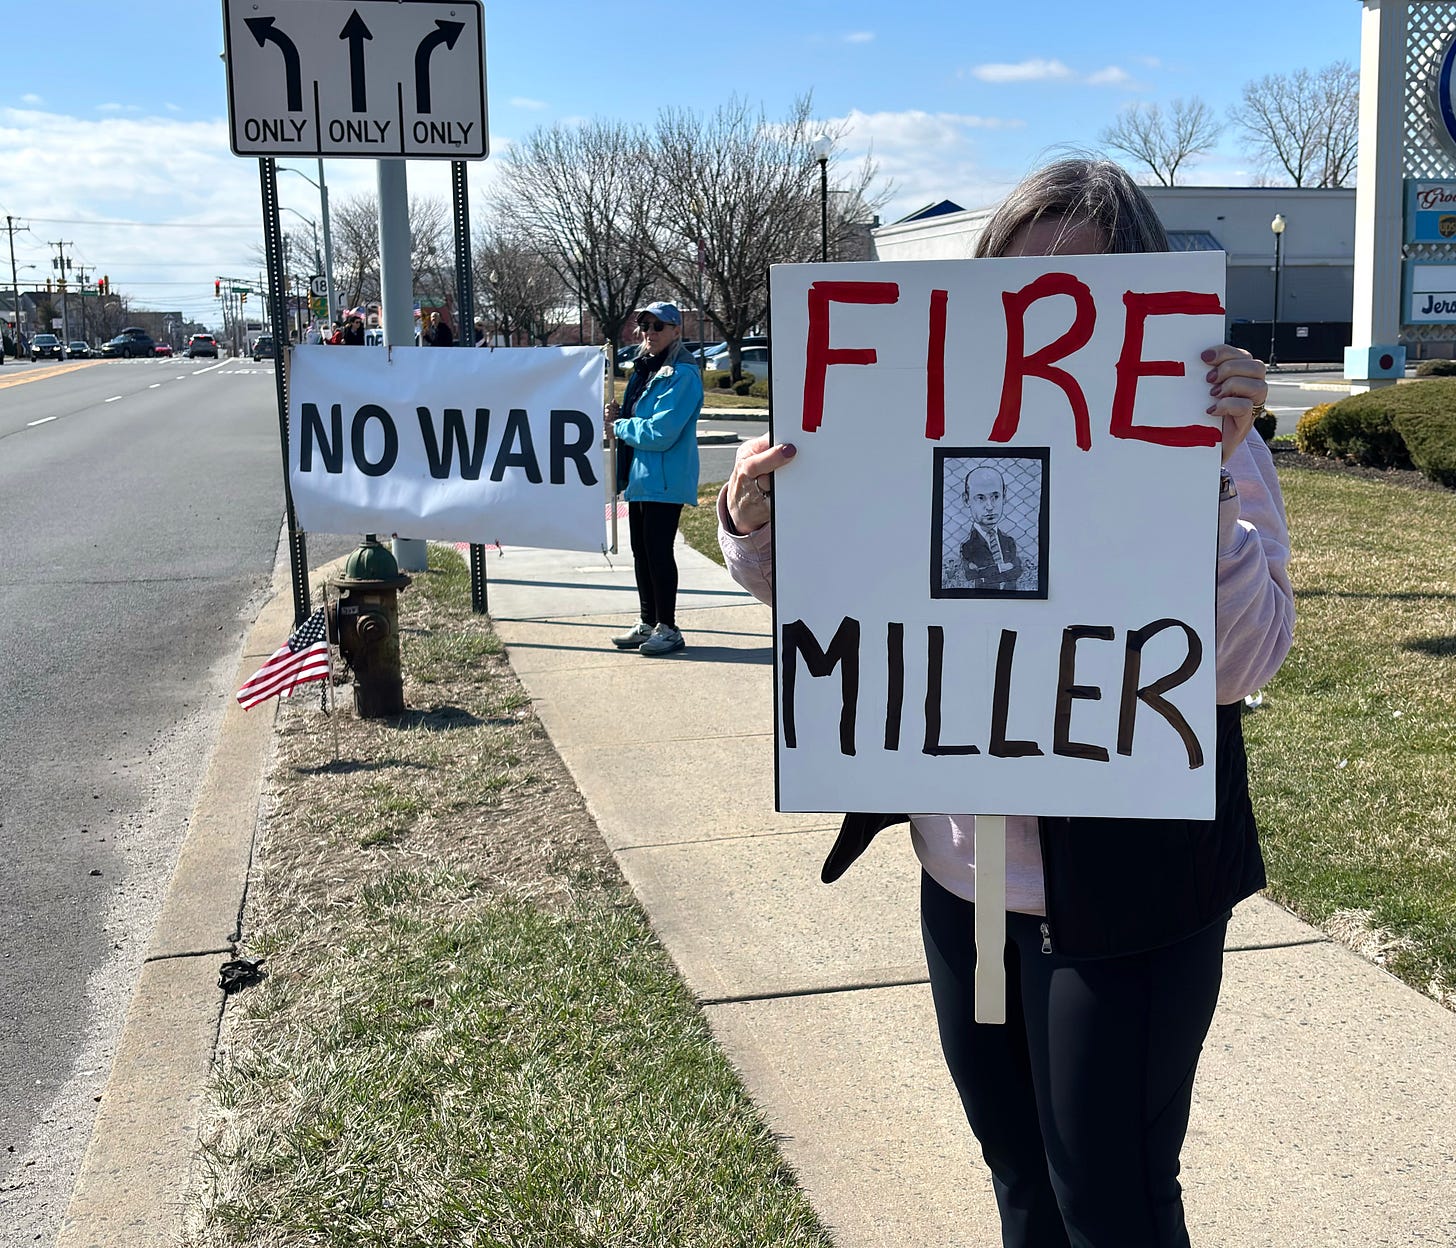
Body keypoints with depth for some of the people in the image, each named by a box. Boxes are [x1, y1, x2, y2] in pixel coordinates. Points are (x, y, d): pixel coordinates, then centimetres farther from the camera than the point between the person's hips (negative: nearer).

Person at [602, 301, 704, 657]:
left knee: (658, 551, -5)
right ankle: (647, 623, 25)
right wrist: (619, 416, 4)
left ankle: (668, 628, 5)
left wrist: (619, 427, -10)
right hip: (640, 477, 9)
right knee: (641, 551, 14)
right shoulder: (644, 369, 15)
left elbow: (661, 433, -22)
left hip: (665, 480, -9)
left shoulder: (682, 375, -14)